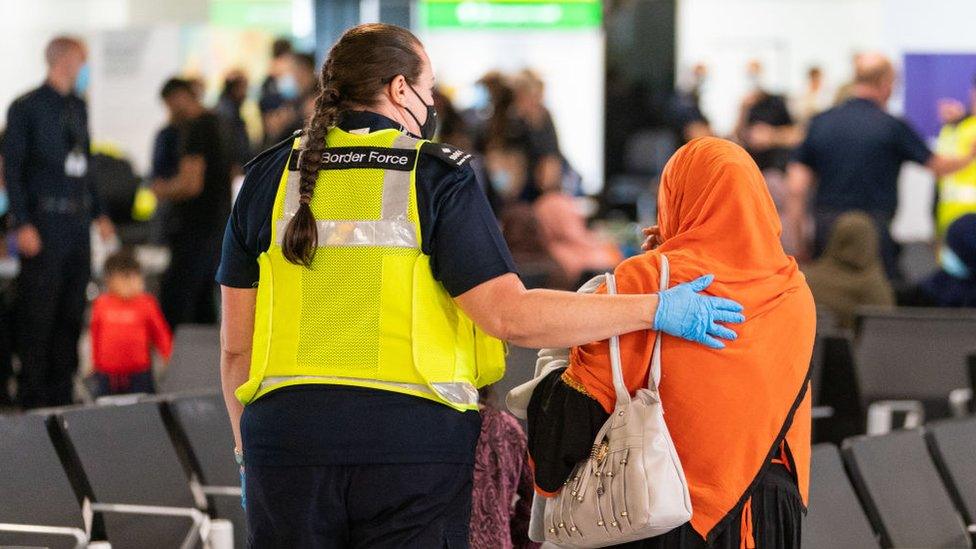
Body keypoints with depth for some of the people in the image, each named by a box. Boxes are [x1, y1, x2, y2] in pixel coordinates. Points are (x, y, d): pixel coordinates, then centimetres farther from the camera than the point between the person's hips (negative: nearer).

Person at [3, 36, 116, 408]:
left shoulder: (78, 107, 15)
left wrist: (98, 213, 16)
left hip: (77, 223, 7)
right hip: (44, 222, -7)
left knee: (71, 313, 10)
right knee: (37, 314, -3)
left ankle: (61, 392, 17)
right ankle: (33, 396, 2)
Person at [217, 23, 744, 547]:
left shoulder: (270, 177, 8)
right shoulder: (436, 176, -3)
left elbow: (237, 344, 8)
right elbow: (511, 316, -10)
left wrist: (247, 452, 20)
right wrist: (653, 310, -4)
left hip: (285, 439, 3)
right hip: (411, 440, -2)